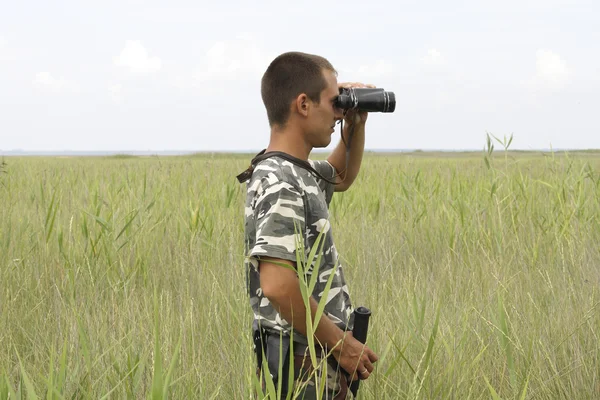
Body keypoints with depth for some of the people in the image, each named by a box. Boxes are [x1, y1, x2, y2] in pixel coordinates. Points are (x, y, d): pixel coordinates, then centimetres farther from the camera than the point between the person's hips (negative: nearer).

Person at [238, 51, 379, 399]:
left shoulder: (298, 172, 10)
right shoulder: (281, 185, -20)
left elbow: (342, 178, 34)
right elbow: (278, 285, -29)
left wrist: (356, 125, 16)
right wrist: (340, 343, -19)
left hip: (320, 360, 9)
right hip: (303, 366, -9)